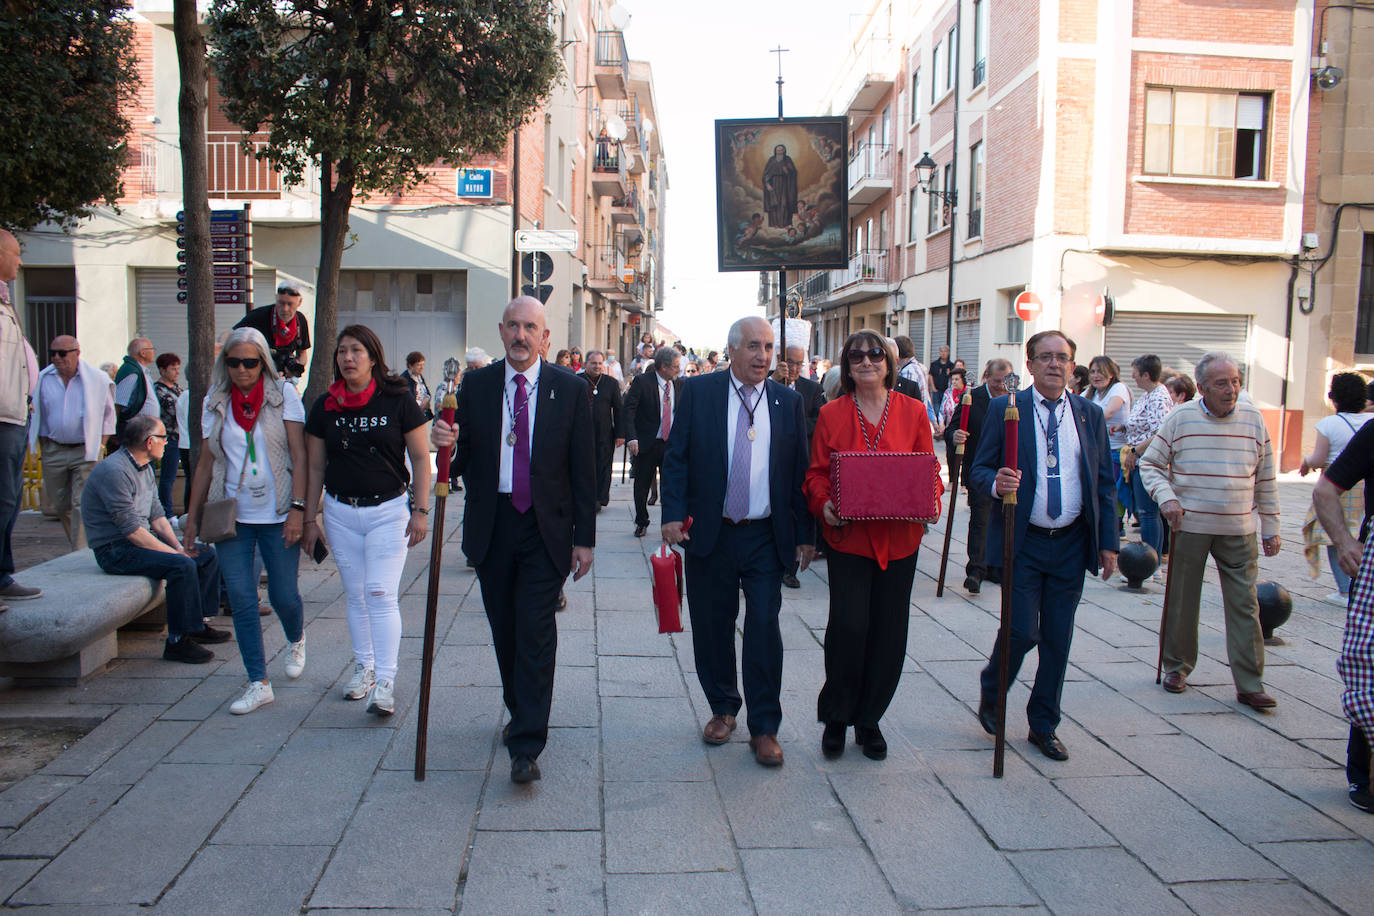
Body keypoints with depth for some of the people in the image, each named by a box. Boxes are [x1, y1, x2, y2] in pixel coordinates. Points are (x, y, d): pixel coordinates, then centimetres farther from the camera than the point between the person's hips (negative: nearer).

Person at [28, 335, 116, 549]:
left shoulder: (97, 379, -2)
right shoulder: (42, 379, 5)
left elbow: (108, 413, 7)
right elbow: (36, 414, 17)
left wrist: (101, 442, 0)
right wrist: (43, 440, 7)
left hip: (85, 452, -3)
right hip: (53, 451, 4)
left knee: (82, 504, -8)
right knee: (61, 505, 10)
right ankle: (77, 544, 28)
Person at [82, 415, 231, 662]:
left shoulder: (145, 467, 11)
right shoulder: (114, 471, -21)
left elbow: (156, 515, 13)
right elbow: (132, 530, -24)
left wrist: (178, 545, -2)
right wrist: (175, 553, -21)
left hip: (142, 540, 10)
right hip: (116, 550, -10)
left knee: (208, 555, 3)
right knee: (182, 566, -29)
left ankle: (196, 622, 9)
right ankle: (177, 641, -21)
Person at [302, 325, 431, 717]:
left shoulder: (398, 400, -6)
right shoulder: (325, 406, 3)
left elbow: (420, 458, -2)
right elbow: (315, 467, 9)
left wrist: (420, 510, -7)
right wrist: (309, 519, 8)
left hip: (389, 510, -3)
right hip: (340, 512, 4)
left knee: (381, 594, -9)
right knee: (355, 594, 11)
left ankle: (385, 681, -6)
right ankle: (363, 667, 26)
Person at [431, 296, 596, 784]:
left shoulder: (571, 389, -1)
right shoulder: (476, 385, 5)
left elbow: (583, 468, -1)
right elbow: (465, 459, 7)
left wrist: (584, 537, -3)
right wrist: (448, 444, -17)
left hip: (545, 529, -3)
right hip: (492, 525, 3)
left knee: (536, 633, -7)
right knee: (504, 630, 14)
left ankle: (526, 746, -2)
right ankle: (521, 713, 36)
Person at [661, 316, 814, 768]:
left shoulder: (789, 401, 4)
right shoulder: (698, 392, 1)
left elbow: (800, 471, 7)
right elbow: (676, 457, 0)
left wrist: (804, 535, 5)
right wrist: (673, 514, -12)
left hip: (766, 536, 0)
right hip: (709, 531, 0)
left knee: (764, 627, -2)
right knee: (712, 626, 10)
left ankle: (764, 728, 11)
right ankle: (723, 709, 31)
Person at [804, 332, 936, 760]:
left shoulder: (912, 411, 6)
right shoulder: (832, 414, 4)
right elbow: (817, 472, 6)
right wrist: (824, 504, -13)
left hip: (899, 538, 2)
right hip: (848, 536, -2)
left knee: (888, 632, 6)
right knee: (848, 625, -11)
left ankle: (869, 720, 24)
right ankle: (836, 717, 11)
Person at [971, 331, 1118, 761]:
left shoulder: (1090, 414, 8)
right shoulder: (1005, 409, -1)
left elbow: (1104, 483, 10)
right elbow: (979, 470, -2)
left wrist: (1108, 542, 6)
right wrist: (995, 482, -25)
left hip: (1071, 544, 3)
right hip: (1023, 542, -3)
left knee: (1058, 638, 8)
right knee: (1022, 631, -8)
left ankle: (1044, 726, 24)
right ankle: (990, 692, 22)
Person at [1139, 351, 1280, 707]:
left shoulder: (1253, 419, 4)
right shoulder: (1180, 419, -3)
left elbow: (1266, 480, 9)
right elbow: (1150, 464, 4)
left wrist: (1270, 528, 9)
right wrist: (1166, 498, -13)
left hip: (1239, 531, 1)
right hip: (1190, 527, -1)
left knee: (1245, 605, -1)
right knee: (1182, 601, 9)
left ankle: (1249, 684, 6)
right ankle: (1177, 668, 26)